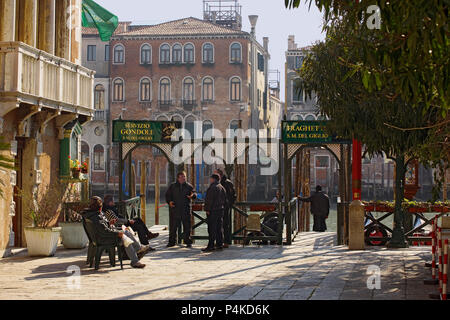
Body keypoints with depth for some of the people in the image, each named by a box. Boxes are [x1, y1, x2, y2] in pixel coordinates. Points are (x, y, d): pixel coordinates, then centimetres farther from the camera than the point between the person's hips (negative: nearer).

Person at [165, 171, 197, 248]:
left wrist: (192, 195, -21)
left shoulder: (189, 186, 6)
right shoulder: (172, 186, 7)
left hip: (186, 210, 0)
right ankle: (171, 241, 14)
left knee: (187, 226, 3)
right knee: (173, 226, 4)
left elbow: (194, 194, 2)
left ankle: (188, 241, 12)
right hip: (175, 209, 0)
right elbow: (167, 195, 11)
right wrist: (169, 201, -7)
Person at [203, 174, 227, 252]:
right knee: (219, 228, 11)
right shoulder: (222, 187, 15)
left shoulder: (213, 187, -14)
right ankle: (220, 244, 13)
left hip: (213, 210, -9)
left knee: (212, 229, -8)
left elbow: (209, 200, -17)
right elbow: (225, 199, 18)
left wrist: (207, 209, -14)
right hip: (221, 210, 9)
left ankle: (211, 245, -9)